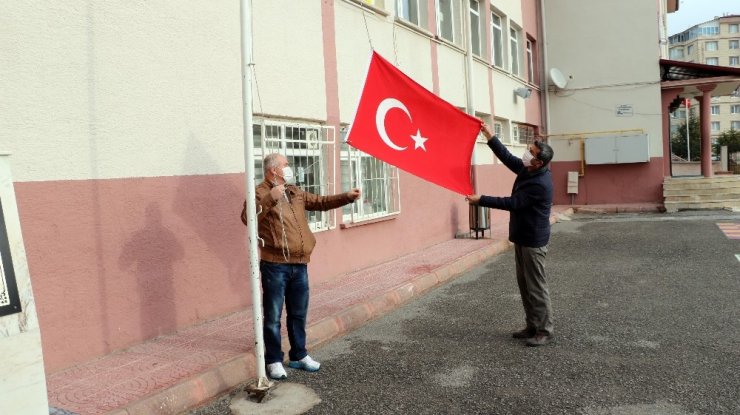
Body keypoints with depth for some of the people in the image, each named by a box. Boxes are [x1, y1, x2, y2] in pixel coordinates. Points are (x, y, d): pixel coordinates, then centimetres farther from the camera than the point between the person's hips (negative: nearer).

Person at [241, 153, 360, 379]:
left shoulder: (295, 192, 16)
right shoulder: (261, 193, -8)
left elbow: (320, 202, 21)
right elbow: (247, 218, -24)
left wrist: (346, 197, 12)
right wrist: (270, 198, -31)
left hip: (299, 264, 7)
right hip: (275, 265, -7)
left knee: (298, 314, 16)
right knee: (273, 316, 2)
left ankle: (299, 355, 29)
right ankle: (274, 360, 14)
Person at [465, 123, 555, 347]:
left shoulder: (540, 184, -25)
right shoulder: (527, 170, 2)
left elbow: (512, 203, -22)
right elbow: (507, 158, 10)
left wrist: (480, 200, -18)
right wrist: (490, 136, 2)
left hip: (533, 240, -10)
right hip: (522, 237, 10)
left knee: (536, 286, -2)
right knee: (524, 284, 14)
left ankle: (545, 331, 9)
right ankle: (533, 326, 24)